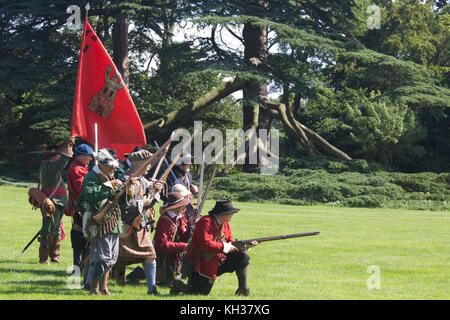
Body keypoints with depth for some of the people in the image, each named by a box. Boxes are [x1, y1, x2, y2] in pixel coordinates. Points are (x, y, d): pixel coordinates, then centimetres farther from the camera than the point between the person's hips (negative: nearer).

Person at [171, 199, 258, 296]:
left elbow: (231, 245, 10)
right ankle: (179, 285, 15)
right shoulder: (206, 222, -19)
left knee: (242, 257, -2)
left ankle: (243, 290, 8)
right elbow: (206, 244, -30)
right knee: (201, 293, -12)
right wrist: (224, 247, -22)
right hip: (202, 264, -8)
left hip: (218, 261, 8)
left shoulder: (225, 224, 8)